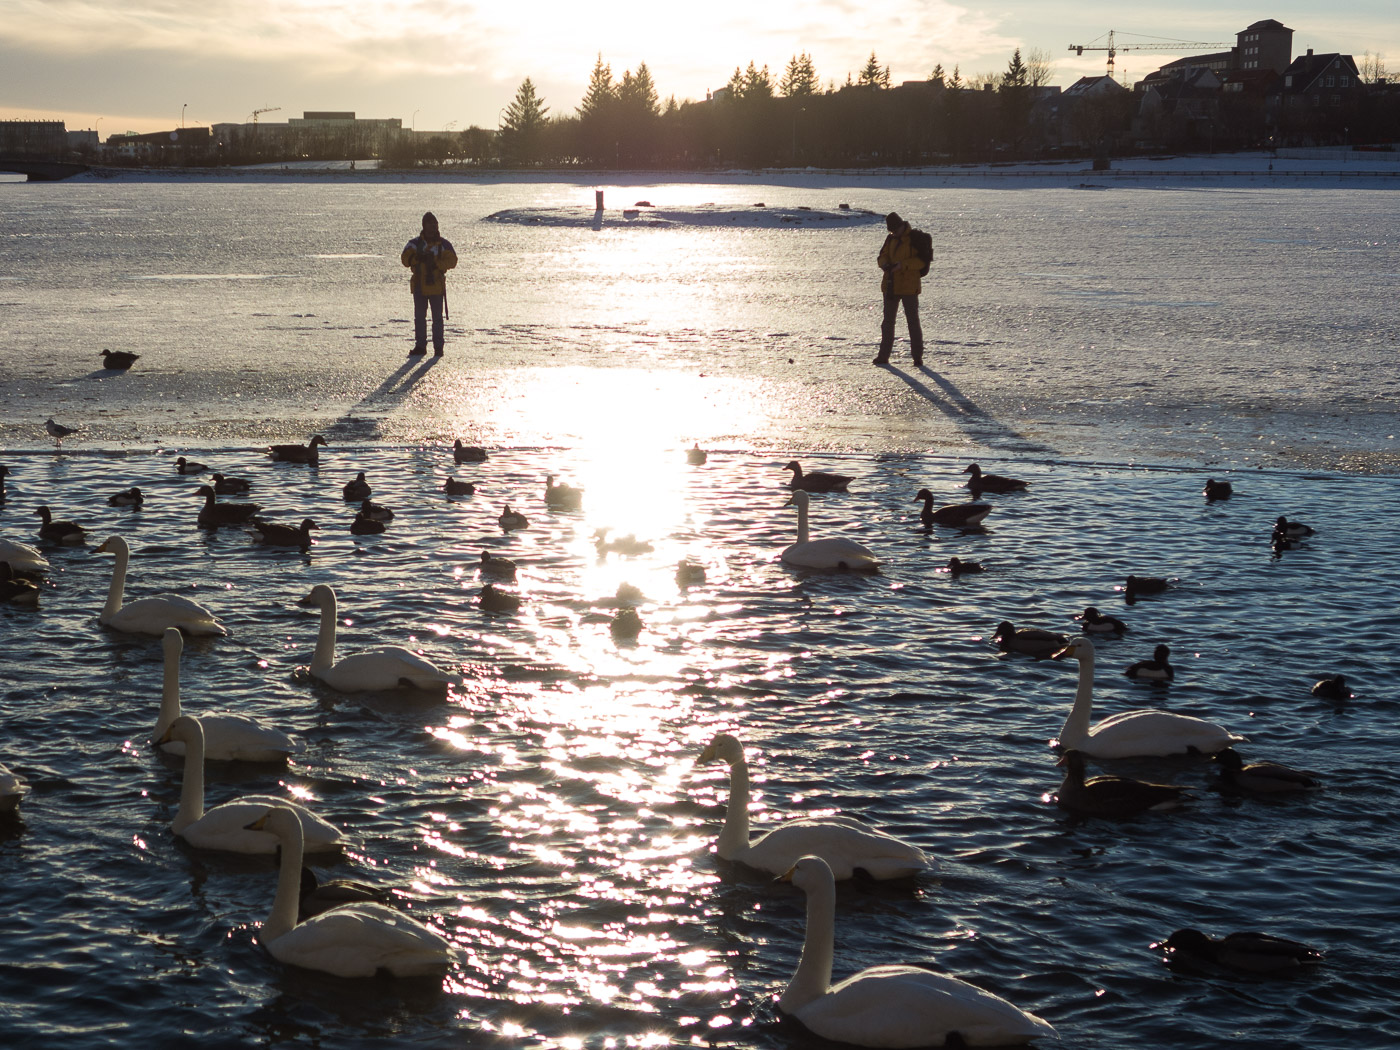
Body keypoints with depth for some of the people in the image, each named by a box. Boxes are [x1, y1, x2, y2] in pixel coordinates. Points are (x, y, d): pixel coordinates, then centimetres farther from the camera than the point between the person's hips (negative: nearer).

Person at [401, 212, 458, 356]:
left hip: (436, 286, -1)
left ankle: (438, 347, 5)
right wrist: (420, 258, -25)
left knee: (437, 317, 1)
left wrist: (436, 263, -22)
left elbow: (452, 260, -7)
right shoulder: (415, 243, 5)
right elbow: (406, 259, -7)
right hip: (419, 286, 1)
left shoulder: (444, 244, 4)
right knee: (419, 317, 4)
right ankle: (420, 346, 10)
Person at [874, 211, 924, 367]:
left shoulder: (915, 239, -10)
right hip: (891, 285, 6)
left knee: (913, 321, -3)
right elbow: (883, 255, 12)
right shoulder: (891, 239, 9)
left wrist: (902, 265, -25)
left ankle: (917, 357, 2)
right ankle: (883, 356, 17)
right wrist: (884, 263, -12)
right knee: (888, 321, 10)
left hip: (909, 286, -6)